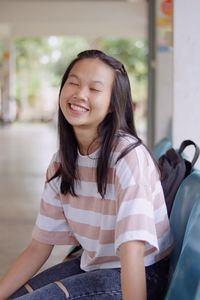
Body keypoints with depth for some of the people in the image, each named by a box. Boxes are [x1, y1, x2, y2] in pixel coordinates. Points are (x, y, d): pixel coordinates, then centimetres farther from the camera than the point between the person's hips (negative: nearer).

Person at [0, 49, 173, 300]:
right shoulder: (61, 163, 0)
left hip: (142, 275, -6)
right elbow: (39, 247, 0)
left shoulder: (128, 155, -23)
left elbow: (132, 251, -31)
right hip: (91, 265, 6)